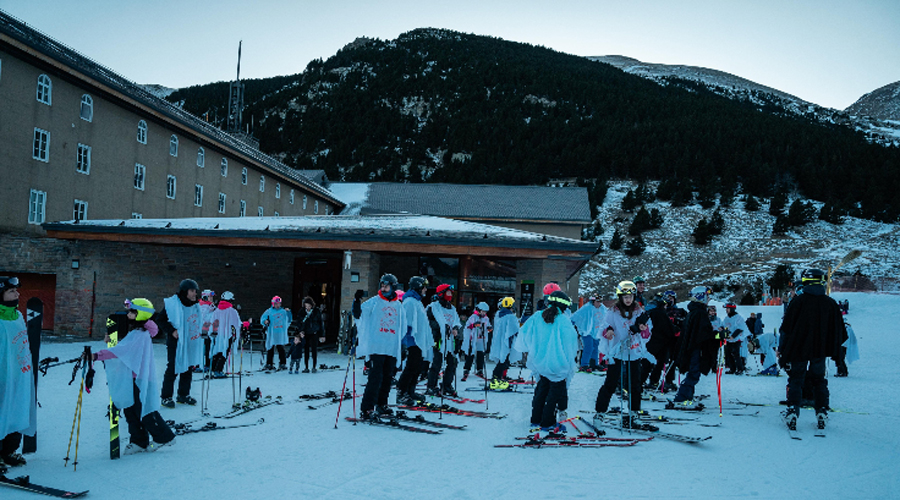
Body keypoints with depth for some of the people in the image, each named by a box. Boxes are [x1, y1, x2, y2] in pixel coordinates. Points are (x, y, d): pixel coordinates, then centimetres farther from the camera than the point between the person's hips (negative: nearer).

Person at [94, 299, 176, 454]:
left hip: (140, 379, -10)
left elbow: (120, 351, -32)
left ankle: (164, 437, 14)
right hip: (133, 379, 10)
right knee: (130, 410, 11)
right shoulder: (140, 332, 11)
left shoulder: (138, 335, -20)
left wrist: (97, 355, -38)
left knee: (144, 411, 0)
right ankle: (139, 442, 19)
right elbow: (124, 346, 24)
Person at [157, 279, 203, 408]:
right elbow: (159, 319, -9)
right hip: (176, 344, -7)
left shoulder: (195, 306, 10)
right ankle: (166, 397, 9)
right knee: (173, 370, -3)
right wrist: (172, 330, -16)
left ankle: (183, 395, 25)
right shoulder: (172, 304, -13)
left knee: (188, 369, 12)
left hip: (191, 344, 7)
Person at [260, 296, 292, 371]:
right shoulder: (269, 311, 4)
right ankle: (269, 364, 7)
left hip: (281, 334, 2)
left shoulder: (283, 311, 10)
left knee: (281, 349, 1)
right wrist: (265, 321, -20)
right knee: (270, 349, 1)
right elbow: (262, 319, 2)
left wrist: (289, 312, 2)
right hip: (271, 334, -2)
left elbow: (289, 320, 14)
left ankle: (282, 364, 7)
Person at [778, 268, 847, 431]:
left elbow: (786, 328, -8)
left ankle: (793, 412, -6)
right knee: (819, 381, 16)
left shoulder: (799, 301, -9)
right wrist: (833, 349, 21)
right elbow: (839, 331, 9)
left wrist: (782, 350, 0)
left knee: (796, 381, 4)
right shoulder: (831, 303, 2)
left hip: (799, 349, -3)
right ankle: (822, 413, 14)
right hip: (820, 351, 3)